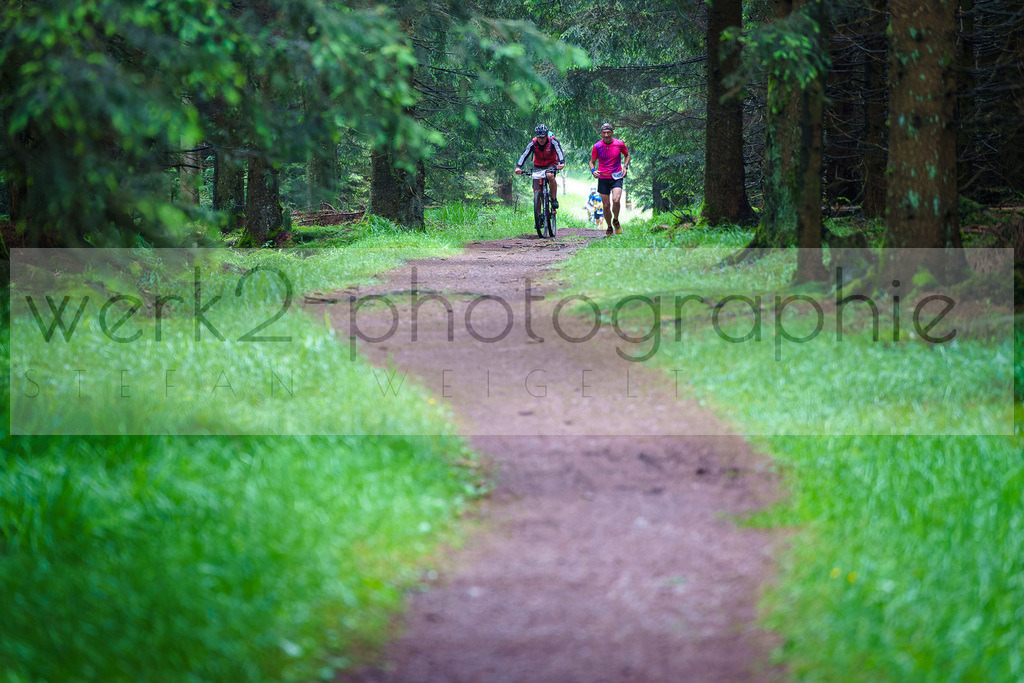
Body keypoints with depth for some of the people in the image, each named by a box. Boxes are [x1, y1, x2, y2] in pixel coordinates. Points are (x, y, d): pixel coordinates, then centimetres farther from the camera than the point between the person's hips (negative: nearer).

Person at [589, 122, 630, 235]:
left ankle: (616, 221, 6)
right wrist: (593, 171, -15)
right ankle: (609, 228, 23)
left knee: (616, 200, -22)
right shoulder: (597, 146, -6)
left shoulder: (619, 144, -6)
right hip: (603, 178, 1)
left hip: (616, 177, -1)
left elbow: (627, 155, 14)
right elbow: (592, 162, 6)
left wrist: (625, 167, -3)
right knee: (606, 205, 2)